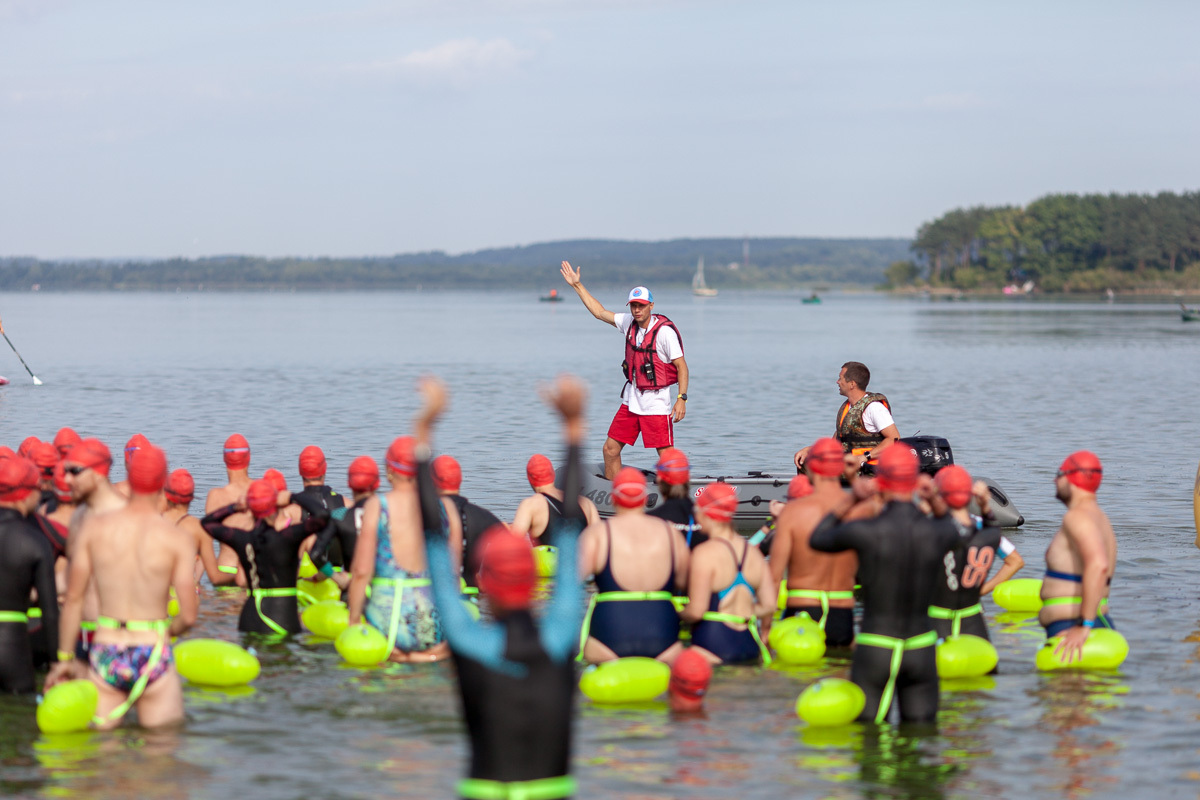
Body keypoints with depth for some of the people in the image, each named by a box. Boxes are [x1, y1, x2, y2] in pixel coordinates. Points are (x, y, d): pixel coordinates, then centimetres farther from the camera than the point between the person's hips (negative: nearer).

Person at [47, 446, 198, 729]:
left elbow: (73, 598, 2)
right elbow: (189, 616, -7)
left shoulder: (94, 528, 0)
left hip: (106, 652, 2)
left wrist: (65, 658, 10)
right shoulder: (177, 540, -6)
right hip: (153, 655, -2)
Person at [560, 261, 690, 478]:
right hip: (631, 401, 7)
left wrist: (682, 398, -22)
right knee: (610, 449, 8)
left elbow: (681, 365, -14)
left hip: (656, 404, -7)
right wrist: (577, 285, 20)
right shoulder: (629, 323, 6)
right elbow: (600, 312, 18)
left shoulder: (664, 330, -15)